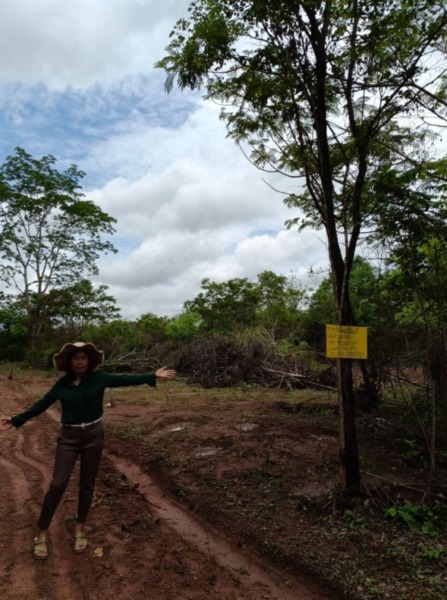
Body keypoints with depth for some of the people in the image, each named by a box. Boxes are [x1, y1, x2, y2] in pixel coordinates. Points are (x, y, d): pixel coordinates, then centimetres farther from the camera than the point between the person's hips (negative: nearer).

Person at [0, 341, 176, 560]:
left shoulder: (99, 378, -7)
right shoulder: (62, 384, -2)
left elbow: (126, 380, -11)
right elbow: (41, 405, 7)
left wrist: (154, 376, -17)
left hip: (94, 435, 0)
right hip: (69, 436, 0)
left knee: (87, 484, 12)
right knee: (58, 484, -1)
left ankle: (80, 528, 31)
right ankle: (41, 533, 19)